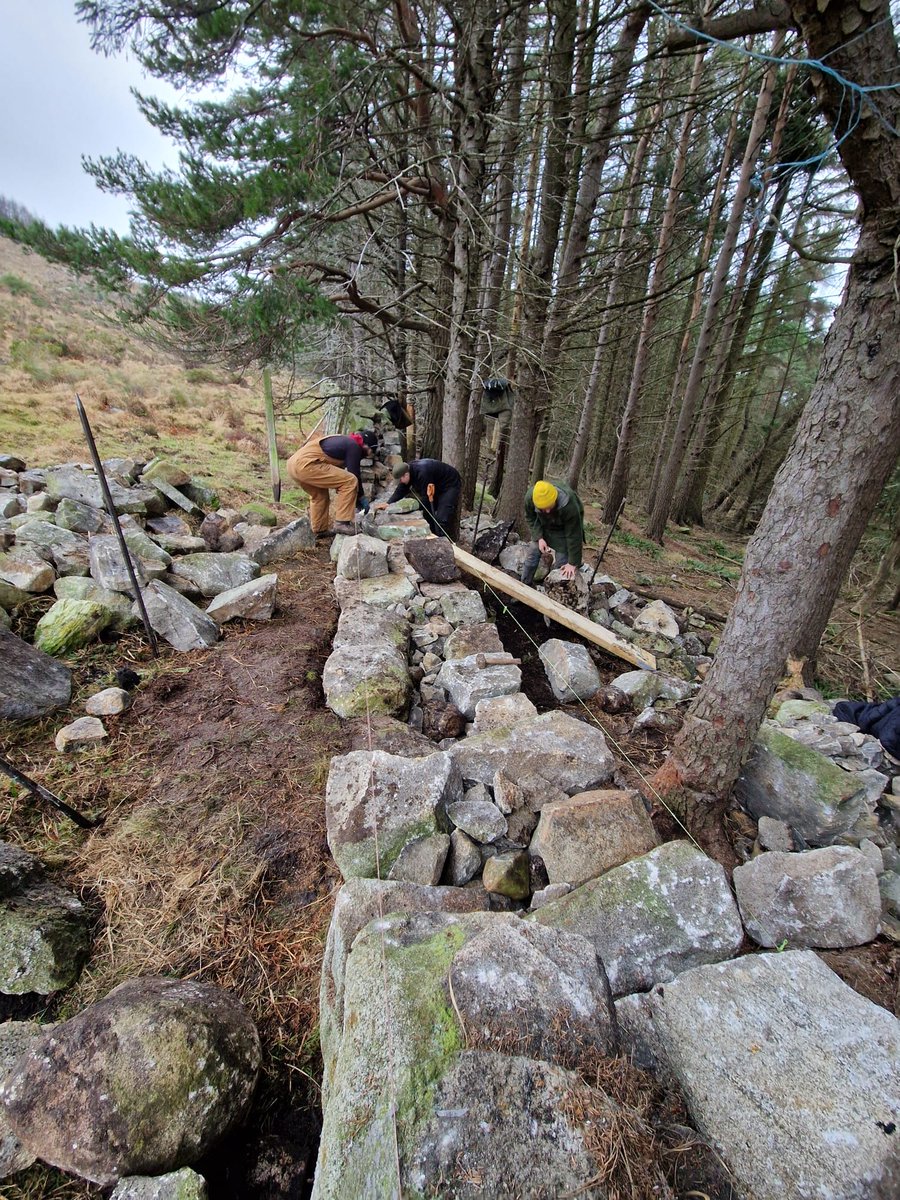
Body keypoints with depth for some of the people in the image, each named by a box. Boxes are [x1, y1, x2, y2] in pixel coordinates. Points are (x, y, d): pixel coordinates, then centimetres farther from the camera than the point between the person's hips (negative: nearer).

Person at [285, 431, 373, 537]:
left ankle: (319, 530, 34)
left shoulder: (343, 441, 28)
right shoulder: (354, 446, 0)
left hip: (293, 462, 10)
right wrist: (361, 497, 13)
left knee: (319, 495, 29)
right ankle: (342, 523, -7)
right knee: (350, 481, -8)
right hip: (305, 464, -10)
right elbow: (354, 475, -1)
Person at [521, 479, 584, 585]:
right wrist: (539, 538, -20)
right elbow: (530, 518, -9)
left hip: (563, 529, -3)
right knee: (533, 554, 3)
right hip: (544, 526, 4)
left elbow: (573, 535, -31)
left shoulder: (569, 506, -42)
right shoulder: (530, 497, -32)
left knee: (560, 562, -9)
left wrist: (573, 563, -25)